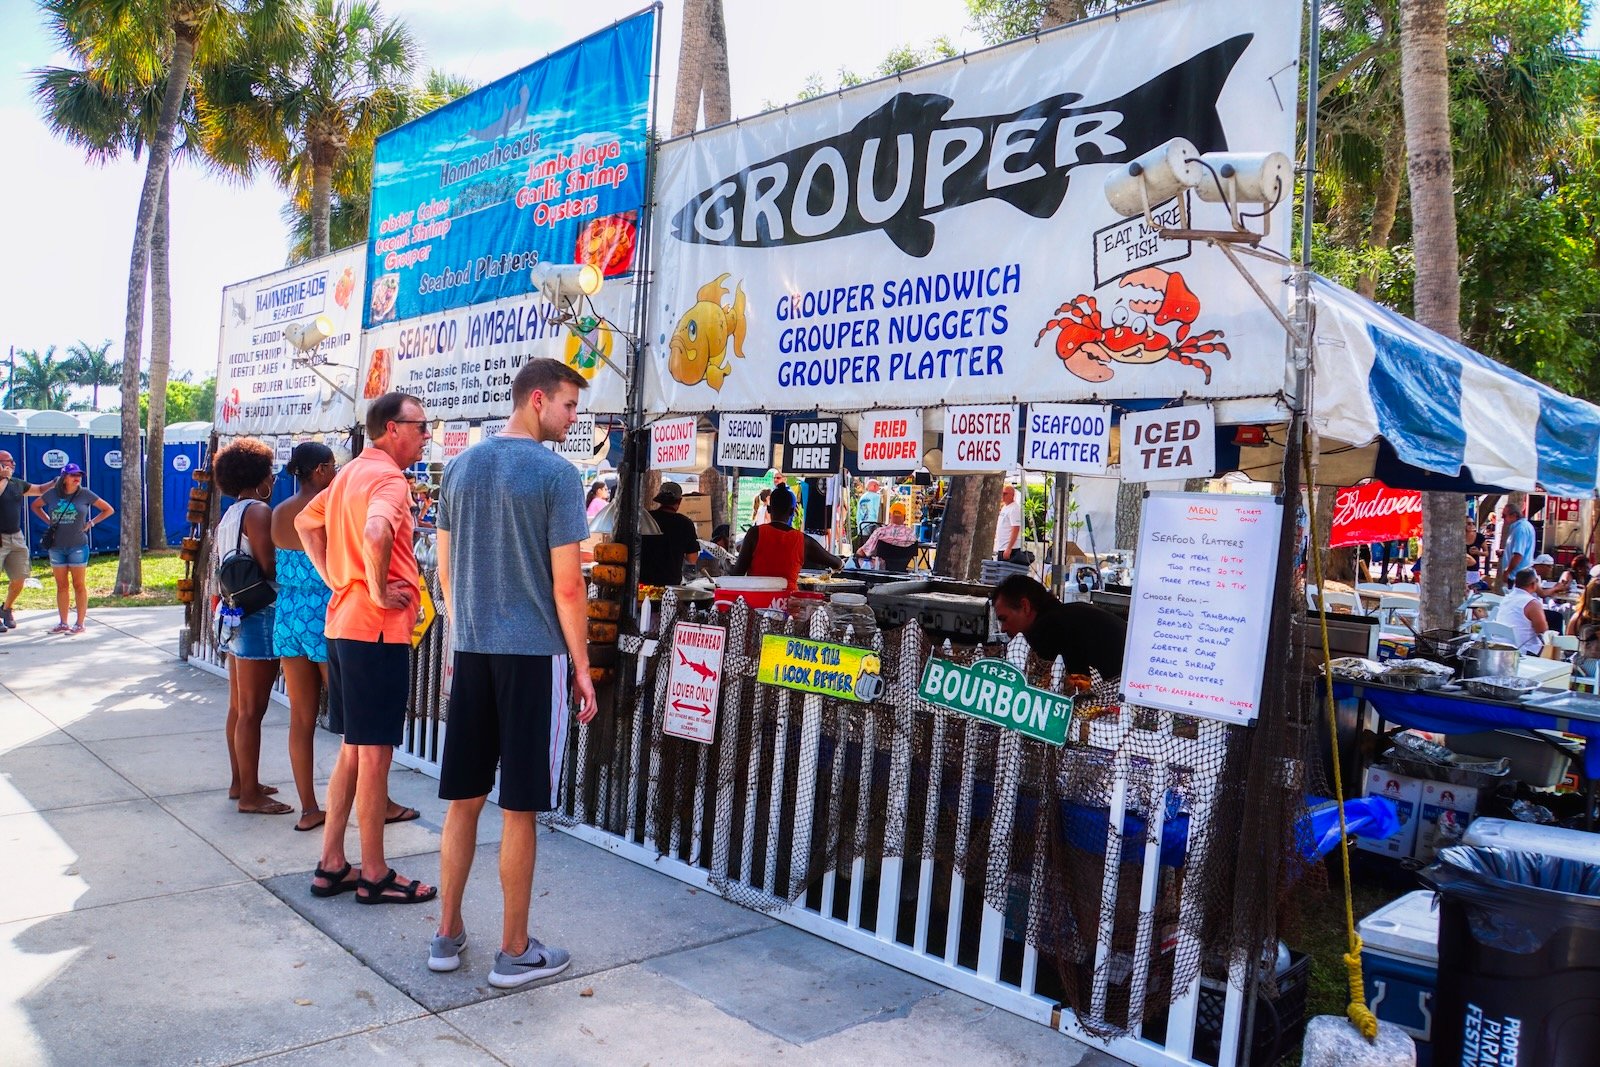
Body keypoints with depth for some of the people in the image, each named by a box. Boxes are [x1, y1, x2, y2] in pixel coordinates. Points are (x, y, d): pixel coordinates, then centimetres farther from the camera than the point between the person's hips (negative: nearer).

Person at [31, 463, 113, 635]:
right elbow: (35, 506, 21)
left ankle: (80, 624, 5)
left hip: (78, 546, -3)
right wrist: (48, 521, 8)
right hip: (56, 547, 3)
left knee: (79, 585, 0)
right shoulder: (52, 494, 2)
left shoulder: (85, 494, -4)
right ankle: (63, 623, 16)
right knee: (61, 586, 9)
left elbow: (108, 510, 4)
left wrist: (90, 523, -3)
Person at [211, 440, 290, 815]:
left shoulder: (228, 516, 15)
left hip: (235, 616, 10)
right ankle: (250, 795, 1)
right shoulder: (258, 511, -13)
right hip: (259, 616, -10)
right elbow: (269, 568, -19)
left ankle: (239, 782, 27)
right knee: (251, 710, -5)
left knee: (238, 706, 17)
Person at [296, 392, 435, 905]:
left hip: (344, 624, 9)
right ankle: (375, 875, 11)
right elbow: (376, 532, -35)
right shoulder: (388, 478, -15)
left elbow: (306, 523, 26)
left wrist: (337, 579, 17)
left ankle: (331, 865, 24)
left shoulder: (351, 472, 14)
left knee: (353, 750, 17)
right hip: (378, 630, -9)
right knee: (375, 755, 0)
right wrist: (378, 591, -21)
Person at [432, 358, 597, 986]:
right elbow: (567, 586, -12)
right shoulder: (557, 474, -10)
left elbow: (446, 569, 13)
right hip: (534, 654, -6)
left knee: (464, 799, 14)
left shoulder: (461, 467, 9)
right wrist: (582, 667, -4)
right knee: (519, 809, 3)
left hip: (471, 651, 6)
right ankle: (514, 951, 14)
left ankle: (448, 935, 25)